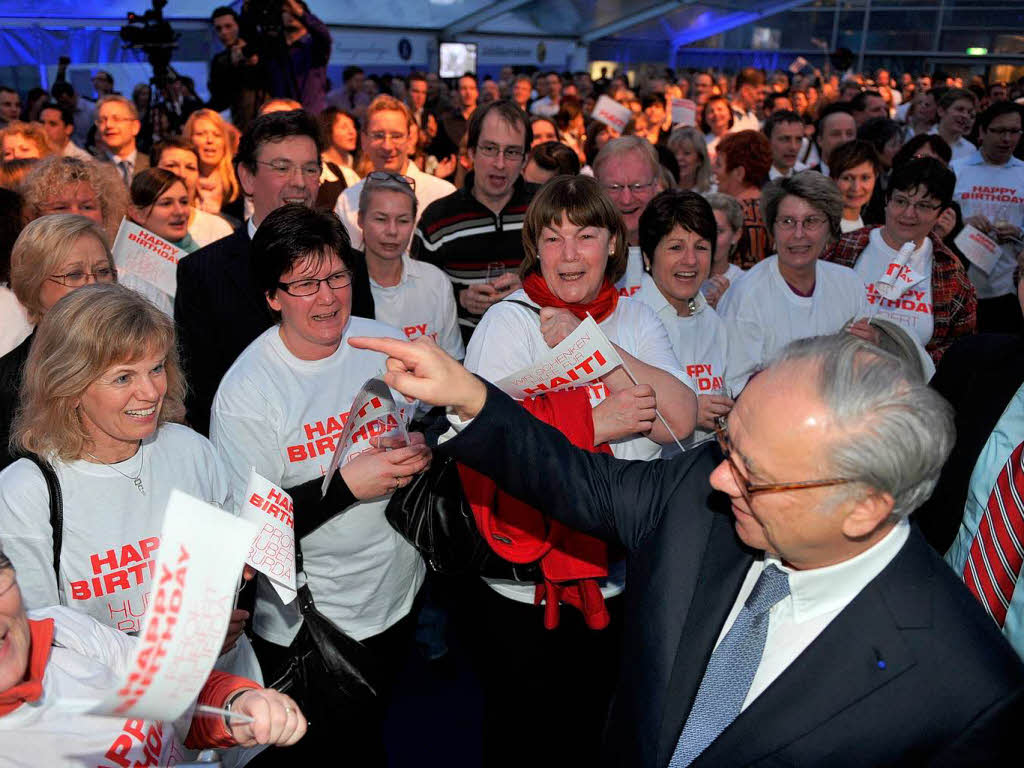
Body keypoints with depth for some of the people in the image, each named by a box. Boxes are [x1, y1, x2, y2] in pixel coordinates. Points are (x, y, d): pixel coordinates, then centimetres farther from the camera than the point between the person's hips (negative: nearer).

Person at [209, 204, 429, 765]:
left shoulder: (389, 344, -7)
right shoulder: (245, 391, -20)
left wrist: (422, 451, -14)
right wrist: (346, 484, -30)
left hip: (397, 595, 4)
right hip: (302, 629, -4)